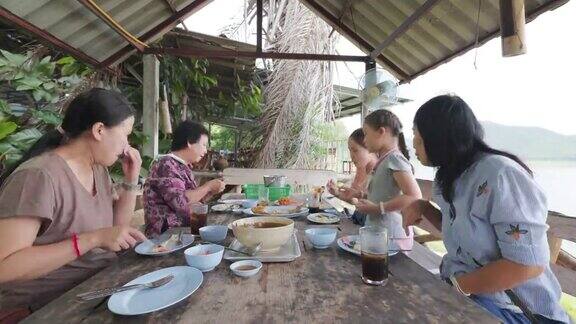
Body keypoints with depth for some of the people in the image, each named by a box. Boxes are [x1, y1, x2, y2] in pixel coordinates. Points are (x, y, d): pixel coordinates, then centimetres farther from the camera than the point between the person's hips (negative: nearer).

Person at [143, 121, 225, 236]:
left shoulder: (184, 166, 11)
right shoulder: (166, 164, -15)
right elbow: (180, 201, -26)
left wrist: (212, 191, 0)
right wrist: (208, 186, -15)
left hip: (186, 228, 8)